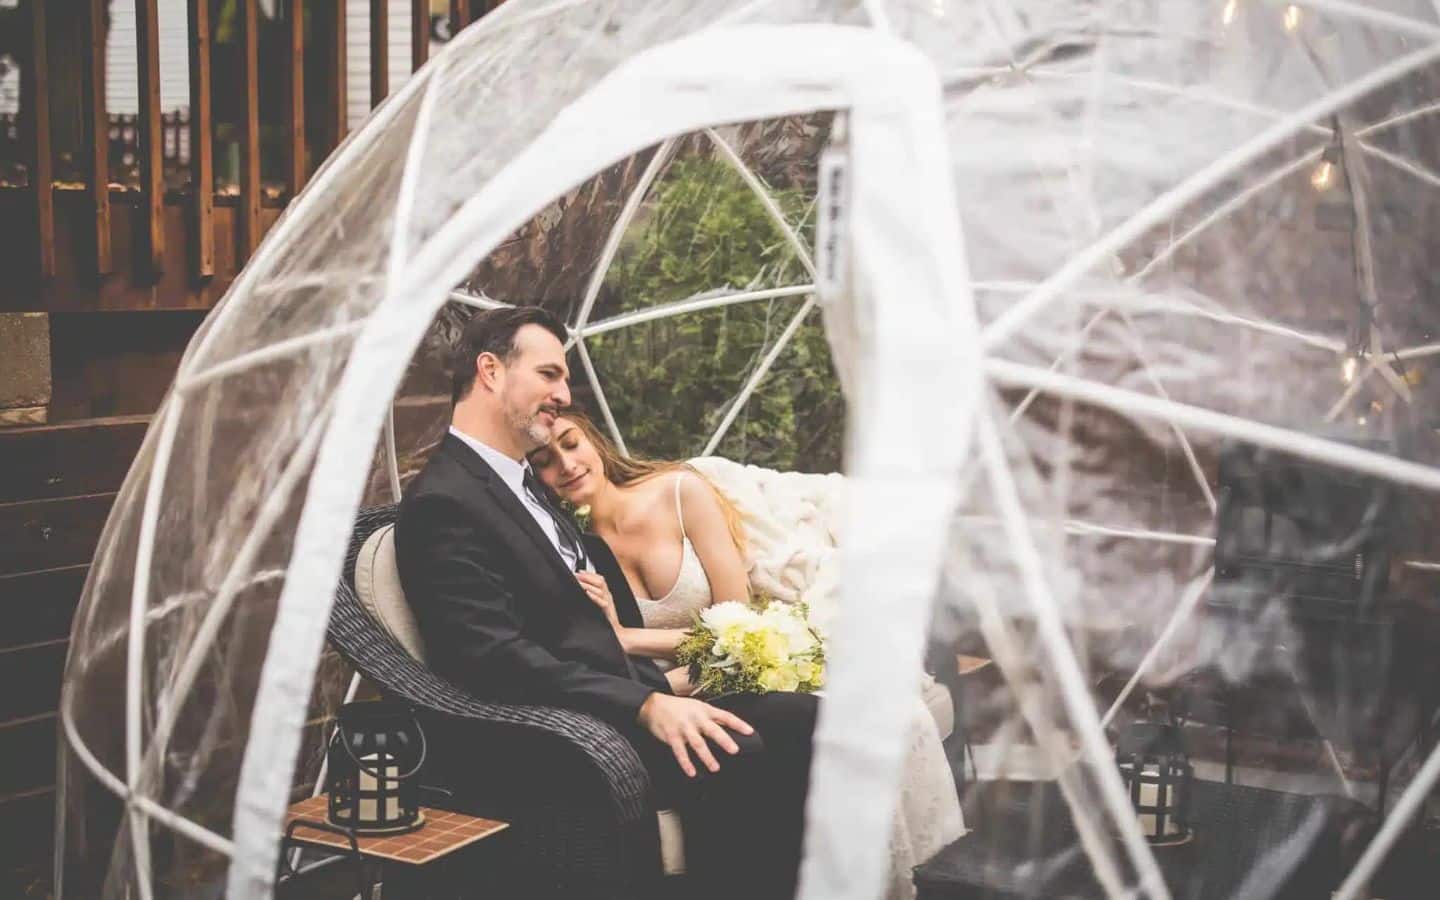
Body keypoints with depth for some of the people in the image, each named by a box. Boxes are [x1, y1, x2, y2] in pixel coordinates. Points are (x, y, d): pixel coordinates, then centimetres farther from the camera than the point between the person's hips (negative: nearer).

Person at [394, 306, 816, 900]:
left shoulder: (524, 483, 20)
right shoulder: (444, 502, -11)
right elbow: (496, 660, -20)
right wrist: (646, 706, -26)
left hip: (626, 694, 10)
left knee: (800, 716, -6)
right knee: (737, 756, -30)